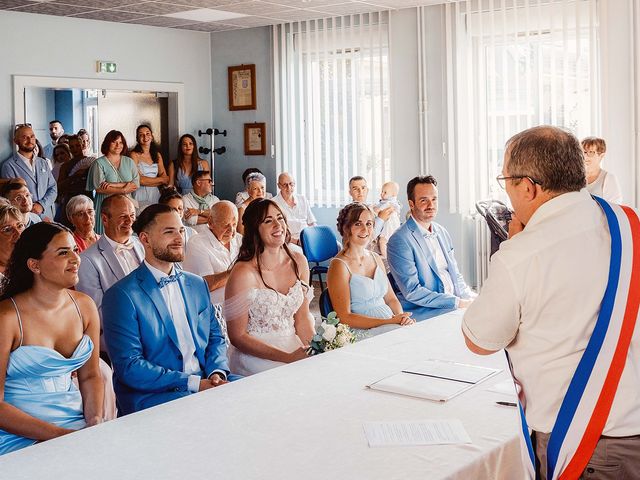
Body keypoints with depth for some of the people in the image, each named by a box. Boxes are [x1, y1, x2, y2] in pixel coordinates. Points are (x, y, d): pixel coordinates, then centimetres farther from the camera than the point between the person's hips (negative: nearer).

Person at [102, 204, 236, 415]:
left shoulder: (198, 285, 15)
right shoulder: (121, 295, -6)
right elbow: (129, 366, -12)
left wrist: (217, 373, -5)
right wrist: (194, 383, -18)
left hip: (205, 383, 7)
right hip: (151, 396, -7)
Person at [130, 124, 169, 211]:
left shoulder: (157, 155, 14)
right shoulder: (134, 154, -2)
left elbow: (166, 179, 6)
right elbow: (138, 179, -10)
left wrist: (147, 181, -10)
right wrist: (160, 180, -1)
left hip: (155, 194, 4)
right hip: (141, 196, -4)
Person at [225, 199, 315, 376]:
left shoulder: (299, 262, 4)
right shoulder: (244, 273, -15)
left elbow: (302, 317, 10)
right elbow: (237, 337, -12)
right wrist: (287, 357, -17)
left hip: (293, 345, 6)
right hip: (254, 354, -6)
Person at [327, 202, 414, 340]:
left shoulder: (375, 258, 15)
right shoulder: (339, 265, -9)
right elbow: (344, 318, -13)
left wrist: (402, 317, -5)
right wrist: (390, 322, -18)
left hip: (390, 325, 7)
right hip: (362, 332, -7)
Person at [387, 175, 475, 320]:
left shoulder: (441, 232, 14)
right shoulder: (399, 241, -11)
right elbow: (412, 292, -16)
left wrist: (470, 298, 0)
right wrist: (457, 302, -17)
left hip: (455, 305, 8)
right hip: (423, 313, -8)